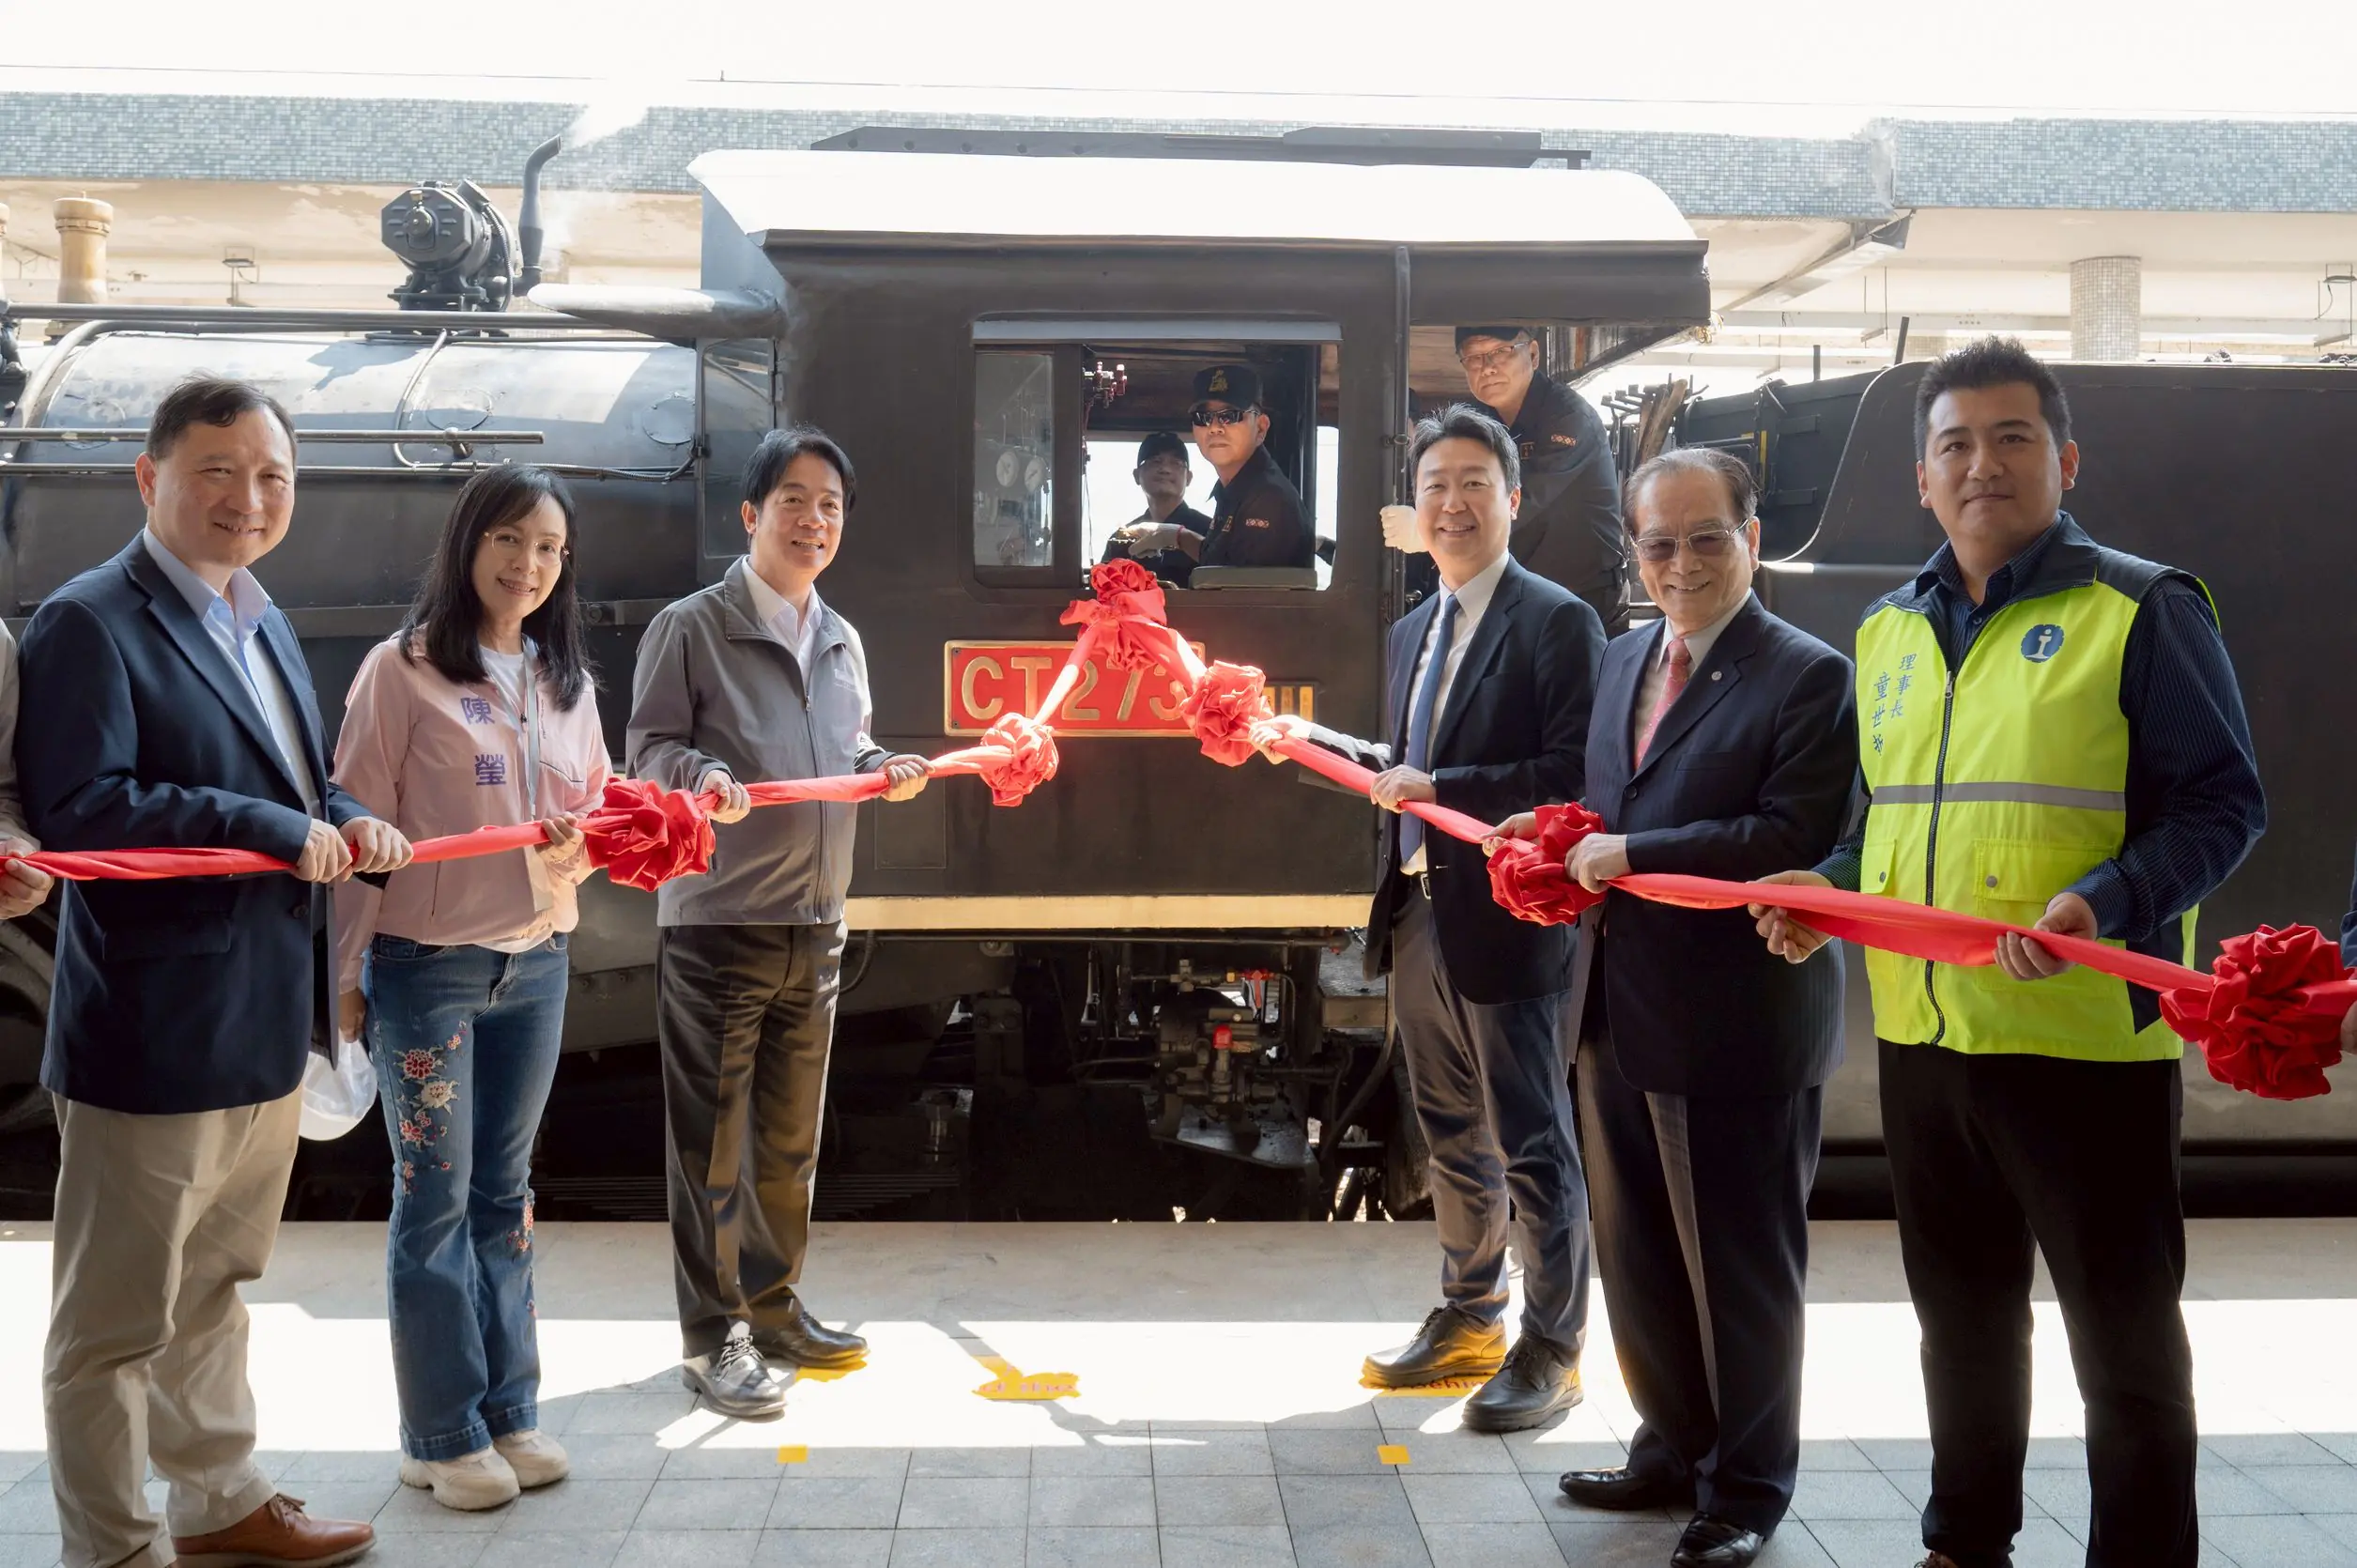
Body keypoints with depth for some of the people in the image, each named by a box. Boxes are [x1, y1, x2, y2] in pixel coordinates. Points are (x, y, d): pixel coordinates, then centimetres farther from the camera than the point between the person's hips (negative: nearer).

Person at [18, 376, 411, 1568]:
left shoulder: (261, 622, 14)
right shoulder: (89, 622, -14)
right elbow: (76, 806, -25)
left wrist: (347, 821, 0)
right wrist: (273, 828, -24)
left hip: (265, 1022, 9)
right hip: (153, 1033, -9)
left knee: (212, 1285, 24)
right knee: (117, 1320, 6)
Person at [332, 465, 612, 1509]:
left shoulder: (566, 678, 9)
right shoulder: (402, 669, -7)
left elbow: (597, 810, 13)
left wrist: (580, 841, -10)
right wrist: (348, 970, -8)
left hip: (536, 963, 5)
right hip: (426, 965, -5)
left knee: (504, 1190, 13)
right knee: (436, 1197, 4)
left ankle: (509, 1410, 24)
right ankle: (443, 1434, 16)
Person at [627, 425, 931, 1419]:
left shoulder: (841, 642, 15)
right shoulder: (691, 628, -5)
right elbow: (650, 748, -6)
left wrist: (887, 770, 2)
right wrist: (702, 775, -26)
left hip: (814, 923, 7)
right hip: (717, 919, -6)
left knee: (791, 1131, 15)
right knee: (713, 1137, 0)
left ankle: (772, 1304, 30)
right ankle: (713, 1336, 11)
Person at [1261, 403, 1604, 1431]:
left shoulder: (1557, 622, -9)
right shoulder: (1413, 632, 15)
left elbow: (1575, 774, -18)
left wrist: (1438, 787, -21)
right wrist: (1327, 748, 6)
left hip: (1506, 922, -8)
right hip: (1419, 920, 8)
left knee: (1533, 1148, 3)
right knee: (1451, 1136, 19)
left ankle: (1551, 1352, 17)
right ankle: (1468, 1321, 34)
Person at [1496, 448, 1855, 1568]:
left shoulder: (1809, 676, -12)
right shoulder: (1624, 659, 12)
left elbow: (1796, 841, -23)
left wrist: (1630, 857, -20)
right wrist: (1568, 841, 0)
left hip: (1738, 1024, -7)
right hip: (1622, 1011, 8)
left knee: (1740, 1264, 9)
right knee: (1638, 1253, 19)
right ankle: (1673, 1449, 37)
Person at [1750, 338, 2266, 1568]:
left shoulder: (2142, 610, -6)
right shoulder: (1890, 630, 12)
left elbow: (2222, 805, -9)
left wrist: (2104, 901, -25)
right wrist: (1827, 887, 2)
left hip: (2087, 1039, -6)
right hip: (1922, 1036, 6)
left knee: (2124, 1338, 6)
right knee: (1961, 1316, 20)